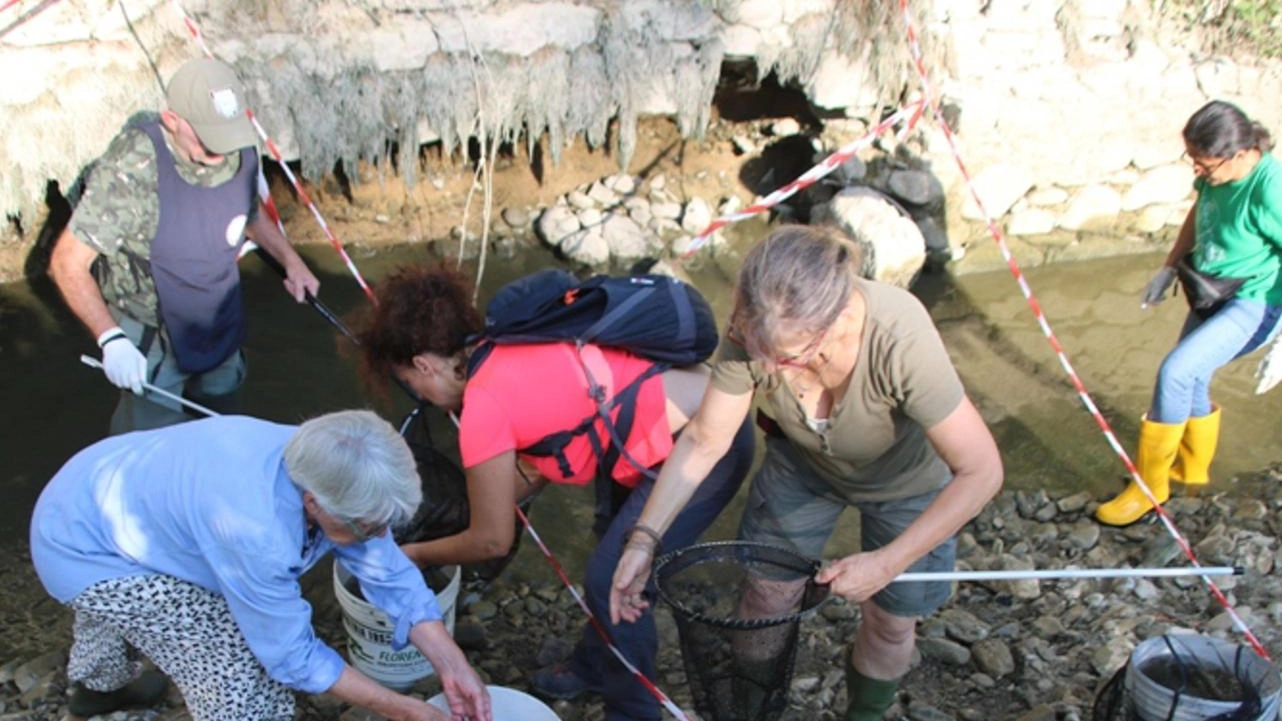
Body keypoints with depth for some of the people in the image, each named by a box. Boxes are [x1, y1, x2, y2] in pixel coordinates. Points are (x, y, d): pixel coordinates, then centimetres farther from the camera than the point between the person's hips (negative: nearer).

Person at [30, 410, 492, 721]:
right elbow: (292, 656, -29)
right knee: (242, 680, -16)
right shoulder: (255, 530, -43)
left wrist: (453, 667, -17)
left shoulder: (321, 463, -22)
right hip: (82, 548, -8)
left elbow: (391, 575, -12)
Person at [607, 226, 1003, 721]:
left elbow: (982, 472, -34)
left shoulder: (901, 342, -44)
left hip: (904, 480, -2)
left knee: (889, 622, 13)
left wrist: (887, 563, -35)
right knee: (766, 597, 10)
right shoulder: (755, 330, -34)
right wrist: (645, 538, -27)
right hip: (803, 463, 2)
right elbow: (703, 440, -21)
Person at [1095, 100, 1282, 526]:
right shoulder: (1216, 174, -6)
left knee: (1175, 372, -20)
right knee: (1191, 381, 16)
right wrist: (1169, 268, 17)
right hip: (1213, 297, 8)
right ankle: (1193, 470, 42)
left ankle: (1149, 486, -6)